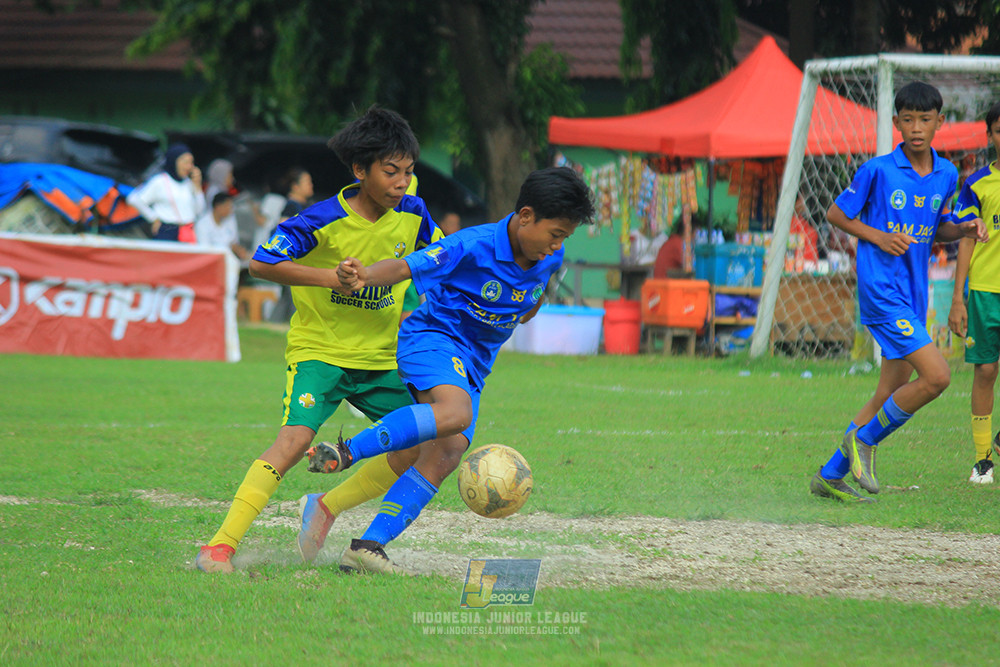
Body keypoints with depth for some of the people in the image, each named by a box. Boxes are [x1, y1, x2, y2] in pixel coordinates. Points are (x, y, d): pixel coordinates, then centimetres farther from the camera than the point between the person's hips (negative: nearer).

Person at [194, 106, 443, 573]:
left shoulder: (412, 215, -3)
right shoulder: (325, 221, -18)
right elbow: (260, 264, -18)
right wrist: (330, 277, -24)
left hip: (382, 356, 6)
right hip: (319, 349, -6)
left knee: (418, 449, -1)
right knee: (295, 439, -24)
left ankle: (328, 509, 19)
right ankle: (221, 546, -24)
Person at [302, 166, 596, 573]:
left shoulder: (550, 259, 1)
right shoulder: (473, 246, -20)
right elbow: (405, 267, -30)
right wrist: (366, 275, -47)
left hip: (474, 364, 7)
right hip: (433, 339, -7)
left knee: (446, 455, -9)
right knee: (455, 413, -36)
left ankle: (368, 547, -11)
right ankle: (344, 453, -34)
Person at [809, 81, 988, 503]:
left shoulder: (946, 175, 8)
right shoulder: (877, 171, -9)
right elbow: (836, 213, 1)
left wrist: (964, 230, 1)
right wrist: (878, 237, -13)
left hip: (913, 296, 7)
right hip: (881, 290, -7)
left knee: (892, 395, 10)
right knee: (936, 377, -18)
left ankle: (831, 476, 22)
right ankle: (864, 440, 0)